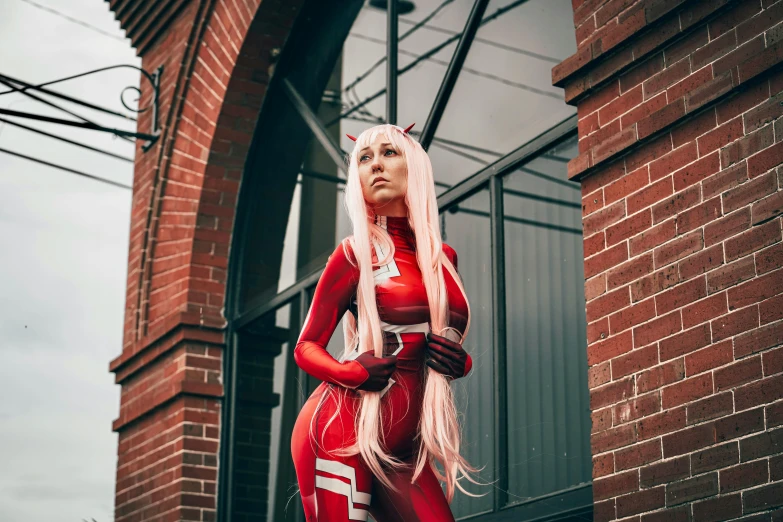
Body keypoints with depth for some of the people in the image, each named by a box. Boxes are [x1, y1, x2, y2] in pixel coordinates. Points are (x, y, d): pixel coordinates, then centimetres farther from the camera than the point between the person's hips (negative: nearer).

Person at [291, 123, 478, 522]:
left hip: (403, 447, 5)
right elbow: (306, 347, 3)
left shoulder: (444, 257, 14)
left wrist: (459, 361, 2)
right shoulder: (356, 252, -1)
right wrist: (349, 373, -17)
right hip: (343, 428, -5)